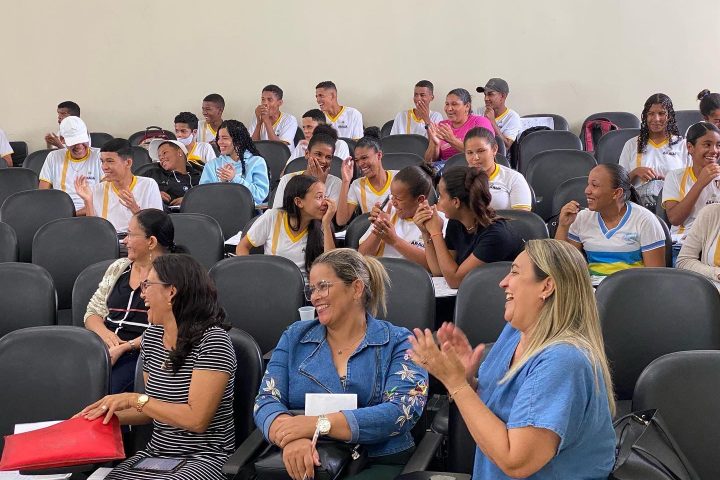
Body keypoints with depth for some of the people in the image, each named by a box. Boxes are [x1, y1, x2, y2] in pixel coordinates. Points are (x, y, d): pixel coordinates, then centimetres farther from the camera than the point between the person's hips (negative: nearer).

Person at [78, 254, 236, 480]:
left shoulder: (212, 340, -14)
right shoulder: (152, 336, 9)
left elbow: (197, 419, -19)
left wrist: (135, 399, -15)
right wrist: (109, 414, 2)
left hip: (204, 459, -6)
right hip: (156, 453, 6)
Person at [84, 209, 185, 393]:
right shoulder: (118, 268, 20)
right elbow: (92, 313, 20)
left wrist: (124, 347, -19)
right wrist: (104, 333, -3)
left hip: (141, 352, -5)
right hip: (105, 346, 5)